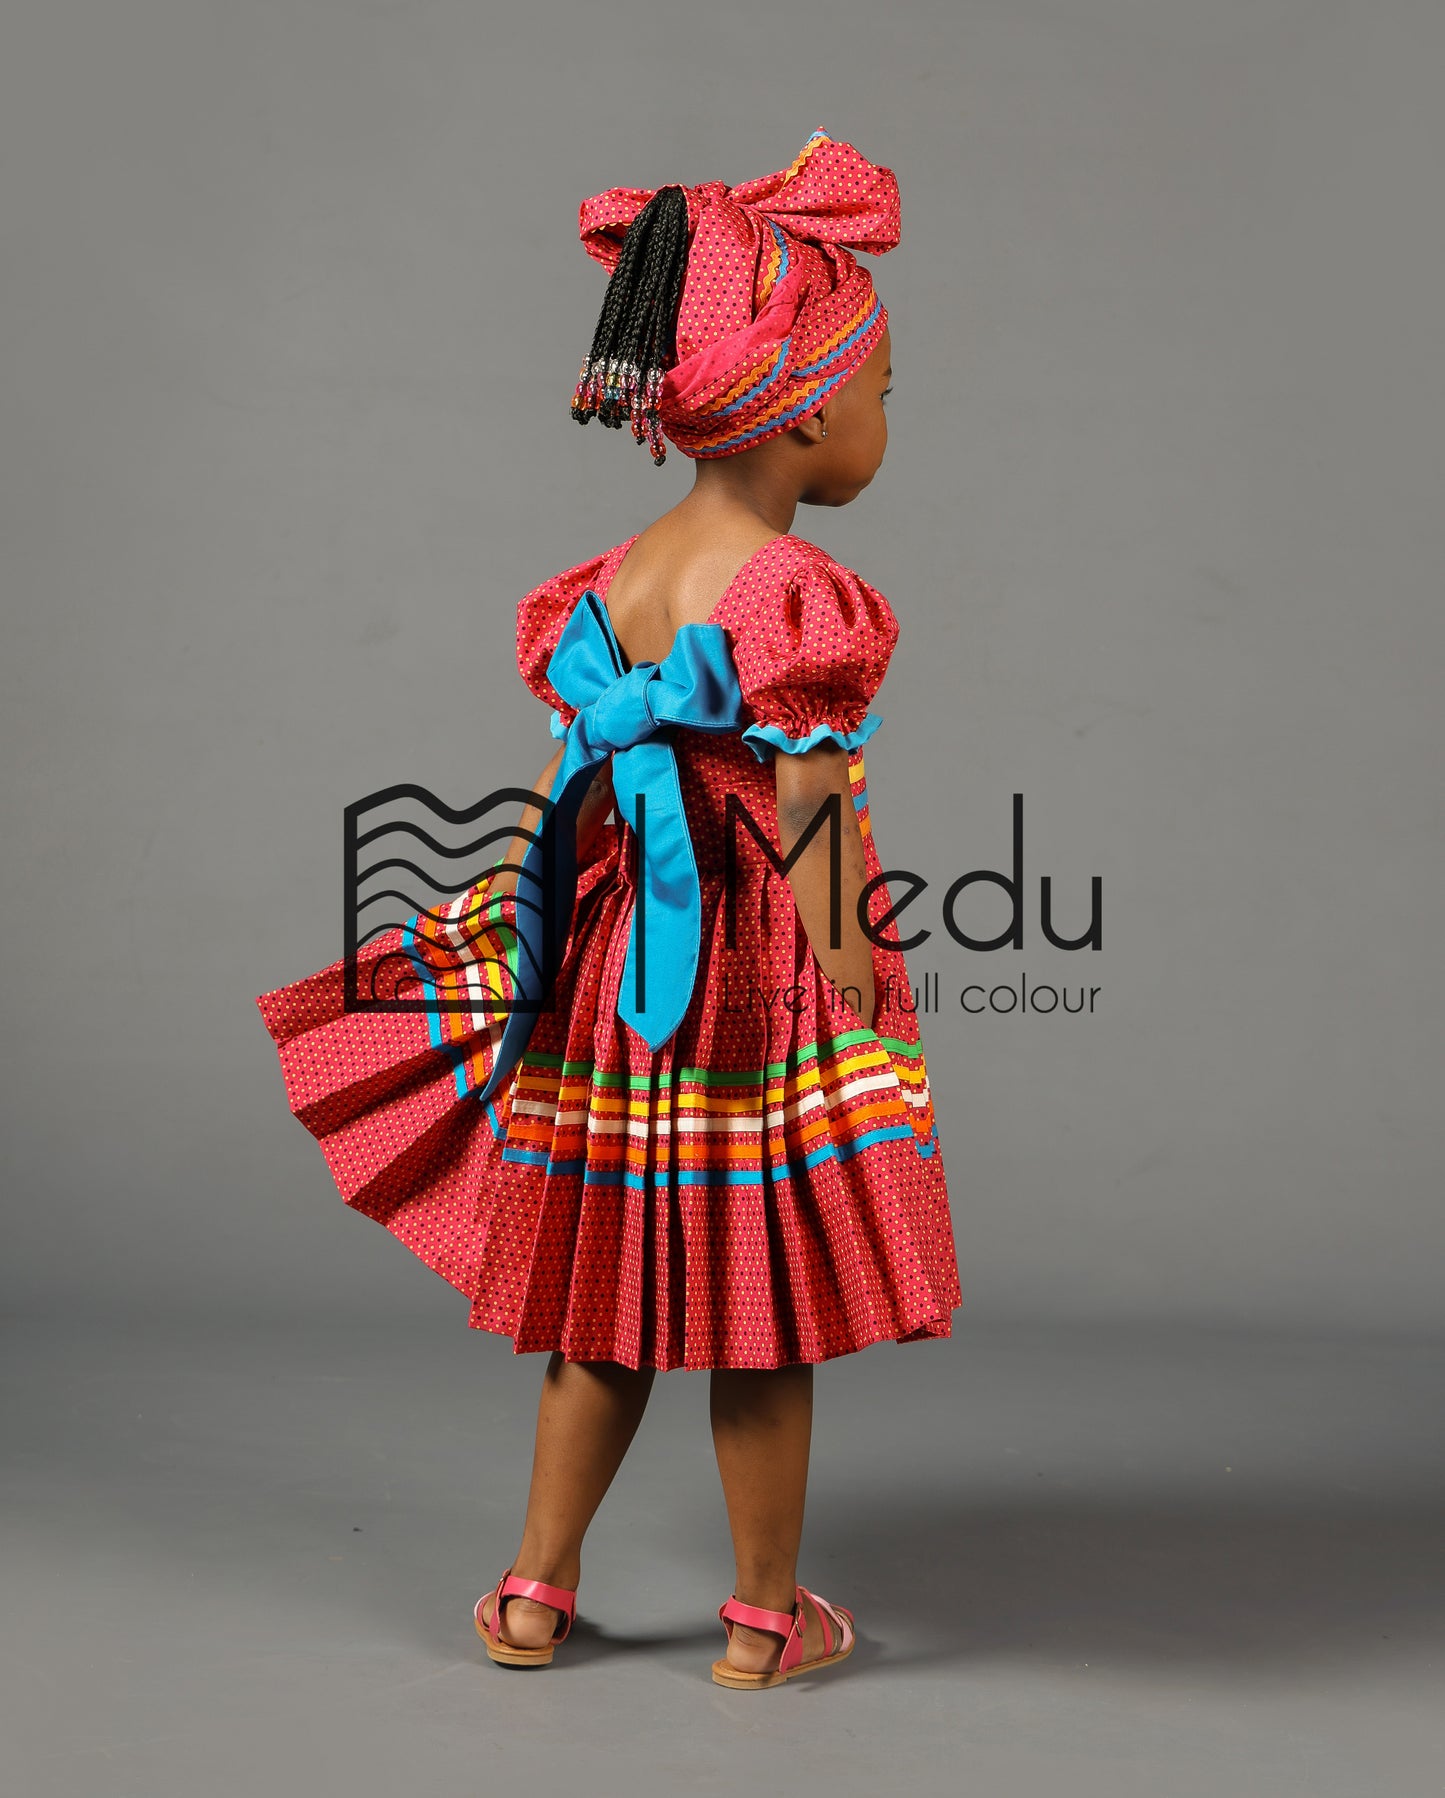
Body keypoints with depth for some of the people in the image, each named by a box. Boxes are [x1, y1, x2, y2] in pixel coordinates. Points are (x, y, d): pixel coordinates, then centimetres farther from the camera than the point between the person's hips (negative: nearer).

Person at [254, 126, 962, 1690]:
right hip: (763, 993, -6)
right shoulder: (800, 598, -17)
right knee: (764, 1325, 7)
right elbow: (816, 843, -18)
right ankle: (768, 1618, 21)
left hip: (615, 981, 7)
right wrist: (865, 1025, -13)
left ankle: (535, 1590, 27)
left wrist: (519, 935, 20)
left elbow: (563, 792, 9)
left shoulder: (608, 583, 3)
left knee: (607, 1305, 18)